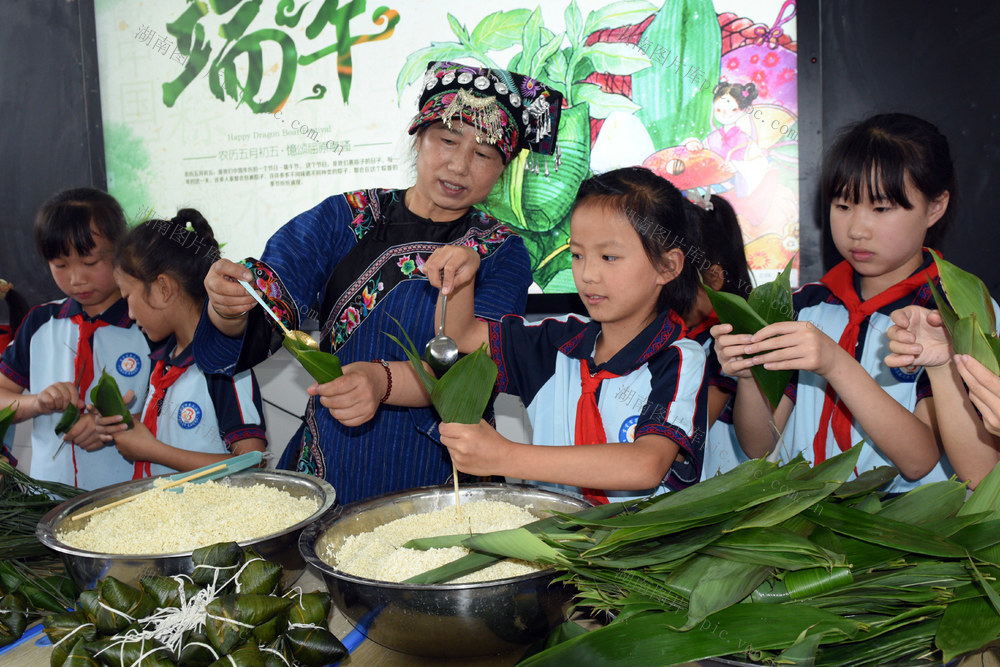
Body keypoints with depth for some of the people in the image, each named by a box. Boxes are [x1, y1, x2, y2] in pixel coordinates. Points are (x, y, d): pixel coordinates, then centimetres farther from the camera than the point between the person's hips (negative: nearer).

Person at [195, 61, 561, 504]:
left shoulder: (501, 255, 4)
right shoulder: (344, 218, 6)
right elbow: (255, 331, -1)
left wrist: (385, 381, -30)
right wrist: (229, 305, -24)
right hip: (326, 470, 2)